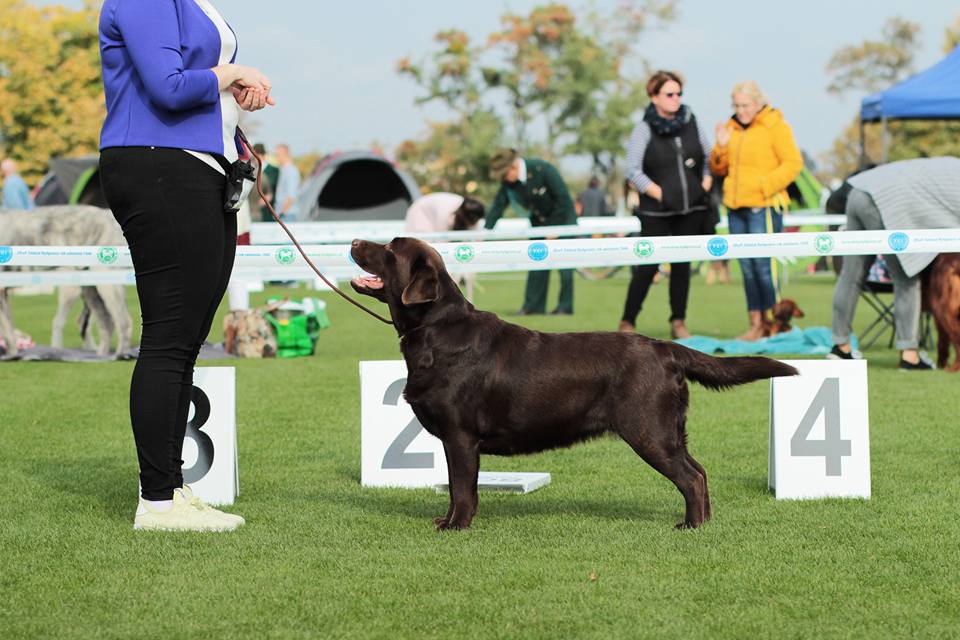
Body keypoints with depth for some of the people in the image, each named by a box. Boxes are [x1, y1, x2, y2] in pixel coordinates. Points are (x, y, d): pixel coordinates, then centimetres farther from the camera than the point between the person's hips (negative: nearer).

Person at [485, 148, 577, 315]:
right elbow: (498, 206, -7)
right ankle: (533, 306, 5)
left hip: (562, 218, -6)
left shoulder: (543, 169, -27)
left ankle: (565, 306, 0)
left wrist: (554, 227, -19)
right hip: (539, 220, 6)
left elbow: (563, 198, -22)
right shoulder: (508, 181, -10)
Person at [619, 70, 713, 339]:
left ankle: (679, 323, 14)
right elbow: (632, 170, -8)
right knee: (648, 266, -5)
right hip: (656, 212, -4)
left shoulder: (691, 122, 7)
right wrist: (658, 193, -11)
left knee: (682, 265, 8)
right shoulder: (644, 128, -5)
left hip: (691, 209, 4)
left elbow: (709, 157, 16)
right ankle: (627, 323, 5)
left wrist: (706, 184, 3)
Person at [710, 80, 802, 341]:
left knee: (763, 265, -9)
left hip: (763, 207, -6)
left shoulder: (775, 126, -4)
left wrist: (765, 185, -17)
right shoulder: (731, 127, 14)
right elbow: (718, 169, 18)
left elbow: (793, 163, -9)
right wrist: (721, 147, -2)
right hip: (736, 207, 6)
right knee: (747, 267, 8)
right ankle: (755, 326, 13)